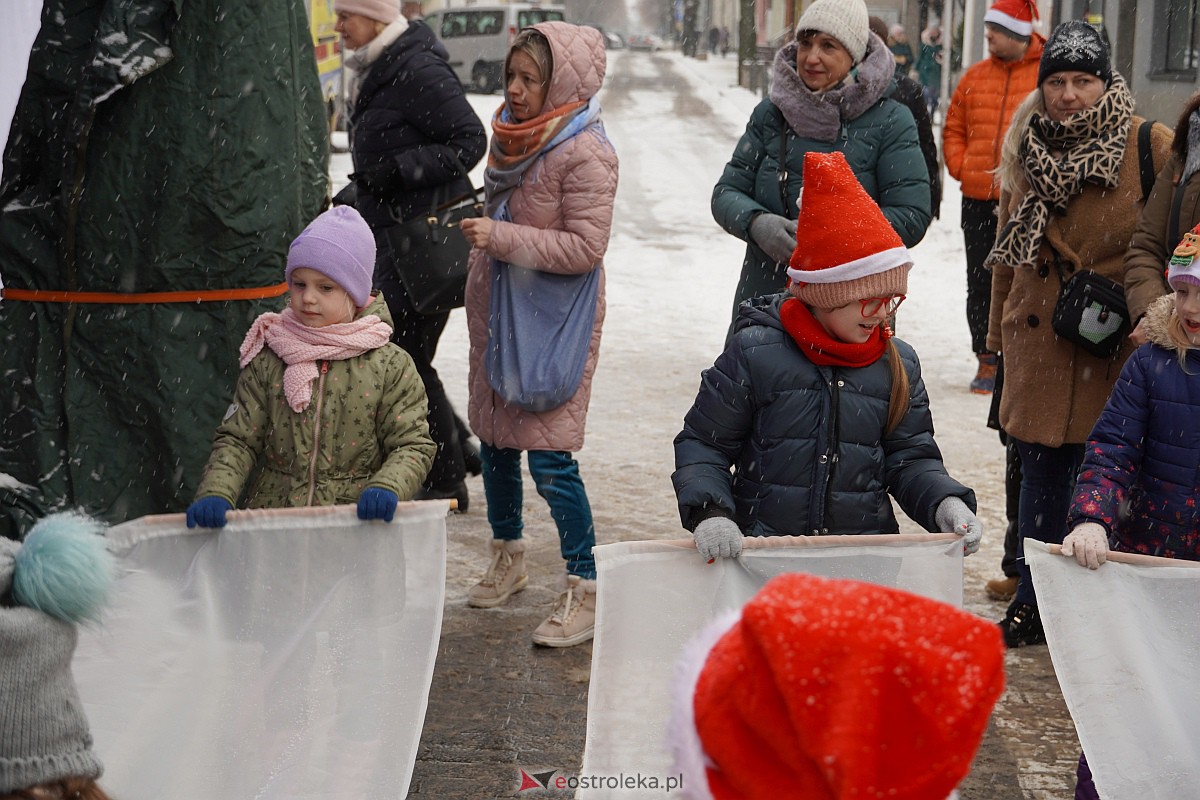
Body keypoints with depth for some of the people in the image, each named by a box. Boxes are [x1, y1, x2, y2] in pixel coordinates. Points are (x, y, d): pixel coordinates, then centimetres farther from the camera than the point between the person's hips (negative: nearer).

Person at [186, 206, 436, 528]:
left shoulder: (390, 366, 2)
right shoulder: (266, 361, 8)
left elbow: (414, 445, 1)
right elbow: (238, 439, 8)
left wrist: (386, 489, -19)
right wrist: (215, 493, -10)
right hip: (272, 520, 1)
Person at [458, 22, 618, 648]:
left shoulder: (586, 154, -19)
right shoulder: (512, 135, 7)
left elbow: (586, 246, -23)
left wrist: (500, 237, -24)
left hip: (555, 324, -8)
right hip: (498, 309, 8)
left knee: (550, 458, -9)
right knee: (493, 439, 17)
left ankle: (585, 591, 1)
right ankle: (507, 557, 36)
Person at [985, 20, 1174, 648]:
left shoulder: (1150, 147, -4)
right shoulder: (1028, 147, 11)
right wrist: (999, 328, 21)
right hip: (1038, 336, 4)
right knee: (1042, 468, 8)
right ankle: (1033, 603, 20)